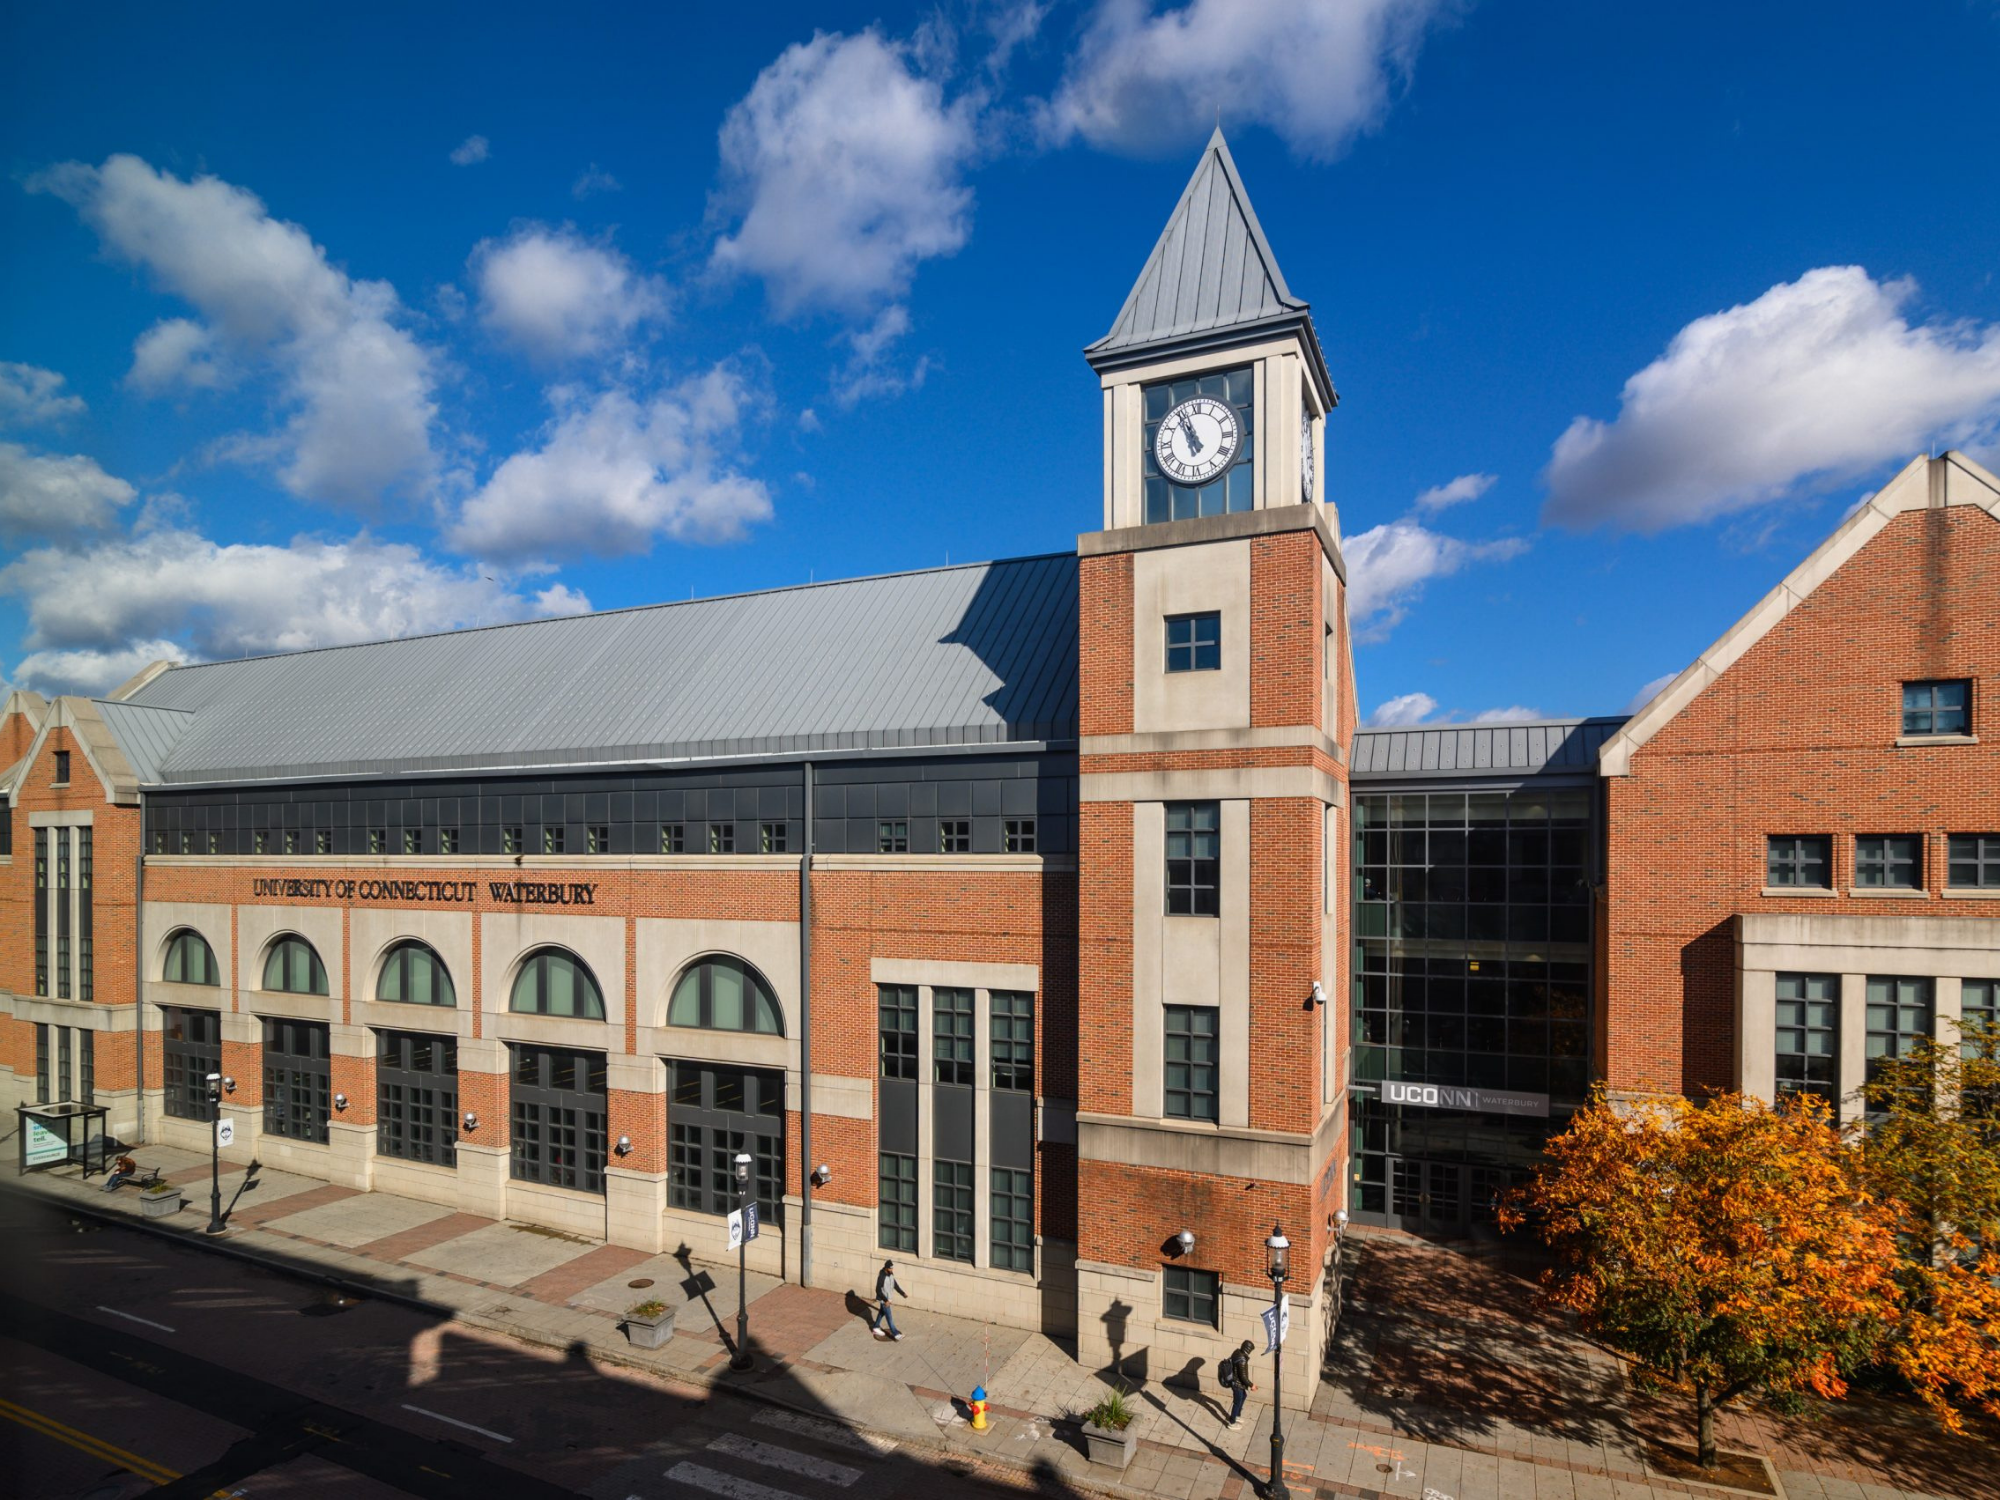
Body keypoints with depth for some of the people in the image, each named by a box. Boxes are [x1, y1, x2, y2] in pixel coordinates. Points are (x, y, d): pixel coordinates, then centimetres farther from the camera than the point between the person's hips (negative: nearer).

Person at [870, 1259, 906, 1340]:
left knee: (882, 1312, 24)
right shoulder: (881, 1277, -31)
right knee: (889, 1316, 1)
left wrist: (903, 1293, 3)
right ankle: (895, 1333, 10)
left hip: (888, 1298, 8)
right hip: (883, 1299, -8)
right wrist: (885, 1300, -29)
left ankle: (876, 1327, 42)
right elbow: (878, 1290, -27)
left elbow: (895, 1285, 7)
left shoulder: (891, 1274, -5)